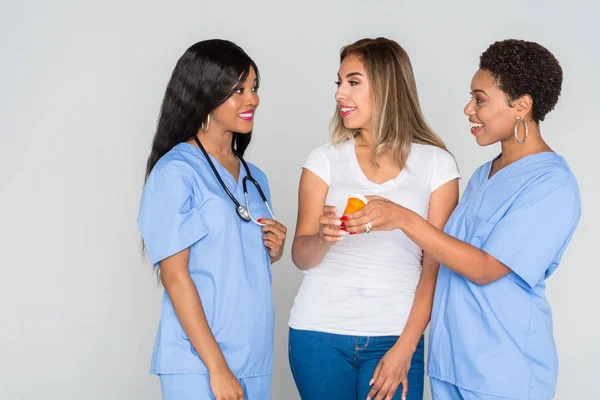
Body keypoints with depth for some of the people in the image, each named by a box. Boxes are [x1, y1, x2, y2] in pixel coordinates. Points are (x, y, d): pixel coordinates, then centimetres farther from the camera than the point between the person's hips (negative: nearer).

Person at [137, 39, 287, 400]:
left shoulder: (255, 178, 12)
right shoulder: (176, 171, -9)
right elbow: (175, 275, -13)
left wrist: (273, 252, -2)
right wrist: (217, 367, -16)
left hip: (255, 360, 6)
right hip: (198, 364, -6)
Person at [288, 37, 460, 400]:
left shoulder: (437, 164, 0)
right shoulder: (326, 160, 4)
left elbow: (435, 267, -1)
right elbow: (301, 257, 2)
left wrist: (405, 348, -7)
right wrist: (323, 237, -20)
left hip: (394, 337, -1)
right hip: (320, 333, 1)